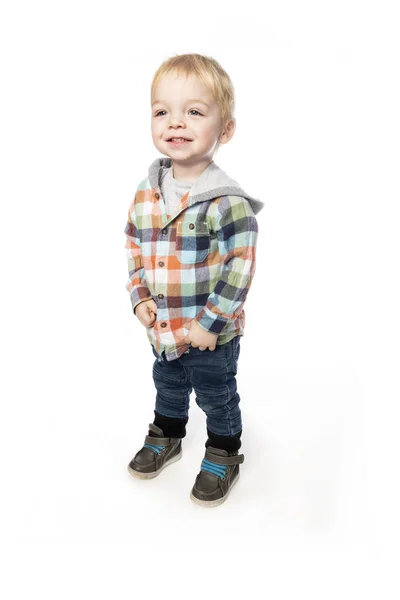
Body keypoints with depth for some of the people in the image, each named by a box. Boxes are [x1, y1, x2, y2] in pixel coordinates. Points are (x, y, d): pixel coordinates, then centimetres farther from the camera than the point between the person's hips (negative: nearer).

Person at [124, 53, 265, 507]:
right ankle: (166, 437, 53)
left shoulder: (227, 203, -24)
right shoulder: (147, 192, -4)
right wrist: (139, 297, -3)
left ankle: (223, 455, 41)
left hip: (212, 332, -5)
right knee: (168, 386, 28)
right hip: (162, 326, 6)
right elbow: (134, 245, 7)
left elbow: (239, 270, -22)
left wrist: (210, 324, -20)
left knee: (216, 396, 16)